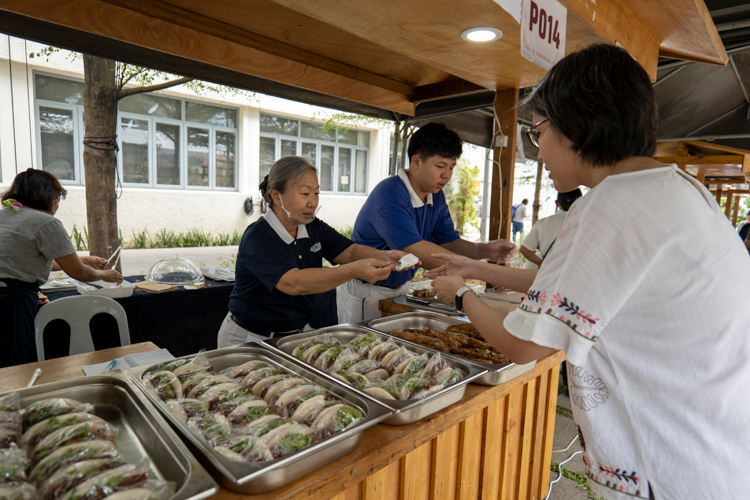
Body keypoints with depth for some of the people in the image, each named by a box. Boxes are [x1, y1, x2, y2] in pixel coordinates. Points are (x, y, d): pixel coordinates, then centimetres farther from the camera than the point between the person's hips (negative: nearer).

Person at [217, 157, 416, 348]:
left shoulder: (315, 228, 2)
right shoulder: (257, 237, -21)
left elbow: (351, 251, -7)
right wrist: (354, 271, -44)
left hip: (297, 333, 6)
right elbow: (294, 283, -34)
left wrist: (387, 257, -28)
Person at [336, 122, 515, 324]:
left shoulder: (436, 196, 3)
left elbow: (449, 241, 1)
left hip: (400, 288, 7)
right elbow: (415, 251, -33)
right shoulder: (389, 195, -25)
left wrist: (485, 250, -19)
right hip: (365, 292, -7)